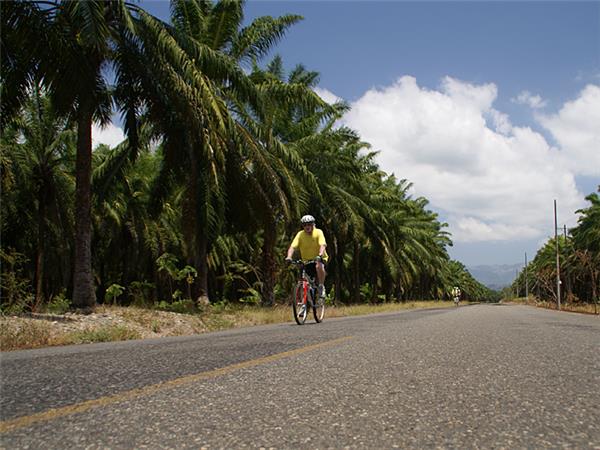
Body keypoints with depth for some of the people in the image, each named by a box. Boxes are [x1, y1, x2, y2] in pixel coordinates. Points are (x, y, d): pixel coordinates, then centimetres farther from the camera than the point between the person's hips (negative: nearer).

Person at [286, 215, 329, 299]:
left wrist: (320, 255, -48)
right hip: (306, 260, 3)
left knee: (319, 266, -35)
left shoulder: (318, 232, -13)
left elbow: (323, 245, -28)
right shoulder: (300, 234, -8)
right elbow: (293, 247, -18)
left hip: (319, 259, -3)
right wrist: (289, 256, -37)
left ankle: (321, 287, -17)